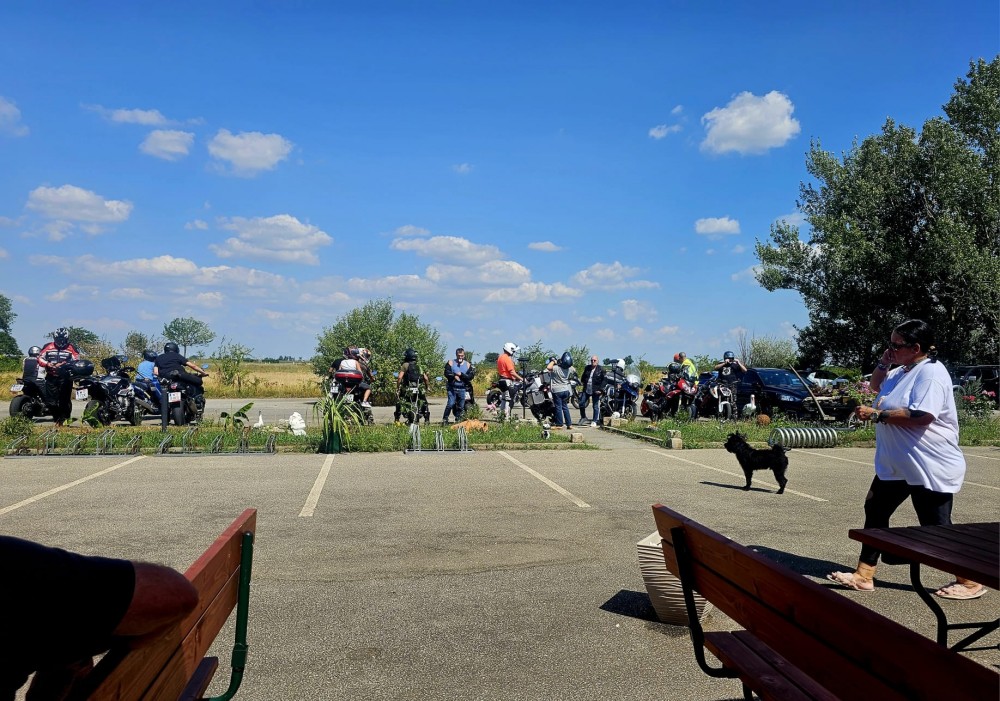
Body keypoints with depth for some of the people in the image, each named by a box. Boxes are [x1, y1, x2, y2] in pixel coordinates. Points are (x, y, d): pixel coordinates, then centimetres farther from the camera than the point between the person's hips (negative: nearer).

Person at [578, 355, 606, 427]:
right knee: (581, 403, 3)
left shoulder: (601, 369, -4)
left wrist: (601, 389, -13)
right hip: (586, 390, 4)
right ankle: (583, 417, 22)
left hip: (596, 391, -4)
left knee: (596, 406, 2)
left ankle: (594, 421, 11)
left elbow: (604, 380, -6)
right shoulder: (587, 368, 10)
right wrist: (582, 382, 11)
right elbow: (583, 376, 25)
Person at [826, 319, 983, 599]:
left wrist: (876, 414, -23)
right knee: (875, 510, 11)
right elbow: (877, 387, 28)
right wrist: (883, 364, 8)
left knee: (937, 527, 0)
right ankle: (864, 575, 19)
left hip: (929, 468, -10)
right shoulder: (903, 370, 10)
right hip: (895, 464, 10)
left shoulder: (930, 373, -20)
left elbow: (921, 416, -31)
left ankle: (969, 582, 21)